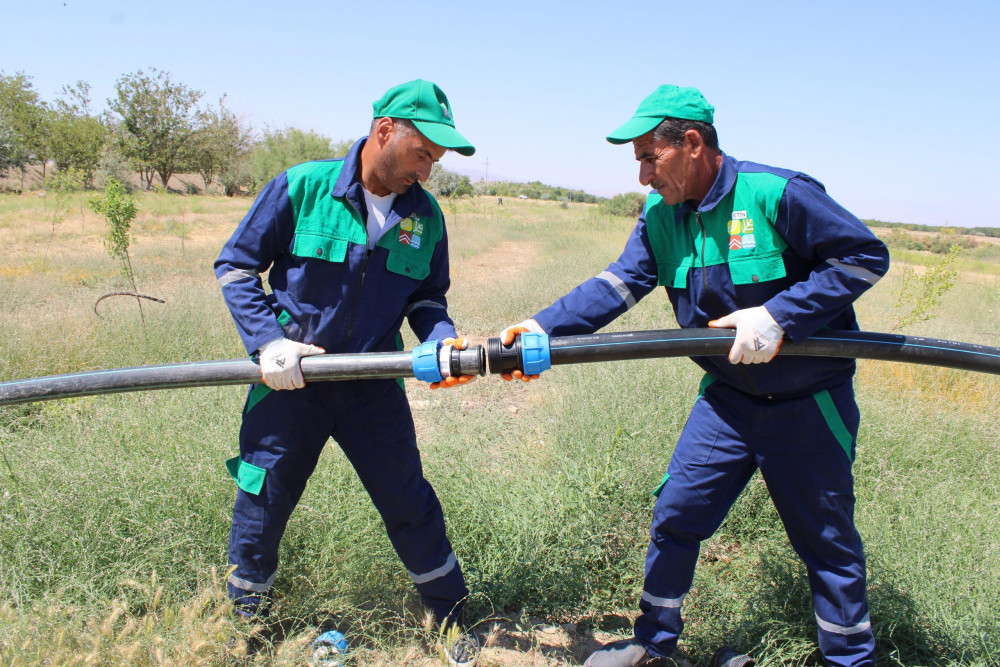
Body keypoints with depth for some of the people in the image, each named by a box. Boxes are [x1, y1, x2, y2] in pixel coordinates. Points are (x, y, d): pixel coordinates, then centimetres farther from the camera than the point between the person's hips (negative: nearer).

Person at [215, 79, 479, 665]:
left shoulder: (426, 217, -1)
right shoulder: (301, 187, -11)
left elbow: (426, 299, 8)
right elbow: (236, 267, -4)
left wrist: (444, 341, -13)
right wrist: (268, 341, -15)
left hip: (373, 388, 2)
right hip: (290, 381, -1)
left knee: (411, 506, 9)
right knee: (261, 509, 11)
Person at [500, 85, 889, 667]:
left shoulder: (777, 194, -20)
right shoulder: (660, 216, -1)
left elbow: (866, 256, -16)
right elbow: (619, 284, -8)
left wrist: (778, 316, -25)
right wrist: (544, 329, -22)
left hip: (811, 403, -5)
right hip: (728, 396, 5)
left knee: (828, 541, 9)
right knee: (676, 515, 7)